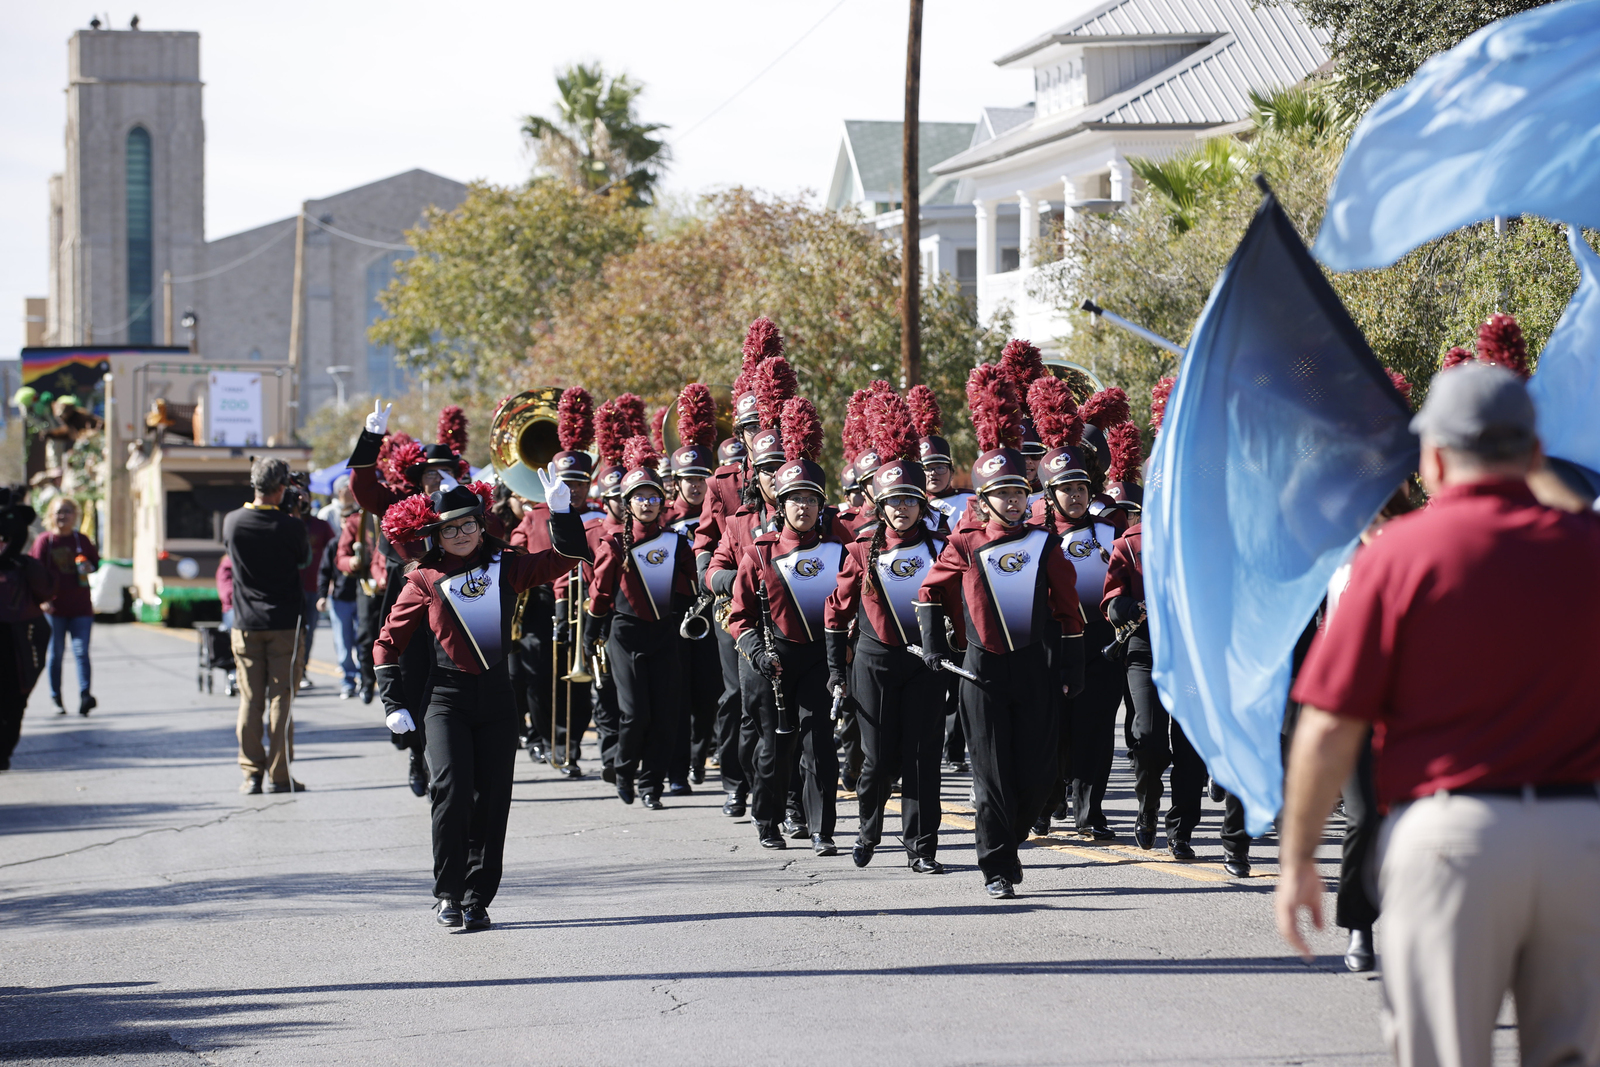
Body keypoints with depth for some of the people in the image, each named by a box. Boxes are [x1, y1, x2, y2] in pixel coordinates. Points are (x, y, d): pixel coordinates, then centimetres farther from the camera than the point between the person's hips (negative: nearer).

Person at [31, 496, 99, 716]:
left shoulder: (81, 540, 8)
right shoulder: (45, 540, 0)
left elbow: (96, 562, 19)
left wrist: (89, 567, -5)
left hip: (80, 607, 1)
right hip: (55, 607, -1)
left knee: (81, 651, -9)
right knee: (56, 654, 5)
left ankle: (84, 695, -17)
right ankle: (57, 699, 14)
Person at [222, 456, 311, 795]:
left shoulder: (233, 522, -4)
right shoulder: (290, 526, -13)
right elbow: (304, 558, 5)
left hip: (246, 624, 3)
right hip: (284, 623, -3)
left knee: (250, 700, 8)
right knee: (280, 699, 1)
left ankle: (251, 774, 7)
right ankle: (279, 775, 1)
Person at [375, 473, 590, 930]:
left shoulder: (504, 568, 7)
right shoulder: (424, 582, 1)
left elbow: (567, 557, 6)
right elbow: (387, 643, 6)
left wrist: (561, 510, -9)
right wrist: (394, 703, -2)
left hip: (497, 699, 3)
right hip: (447, 699, -3)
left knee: (492, 802, 2)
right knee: (451, 792, -18)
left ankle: (478, 899, 11)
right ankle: (448, 895, -7)